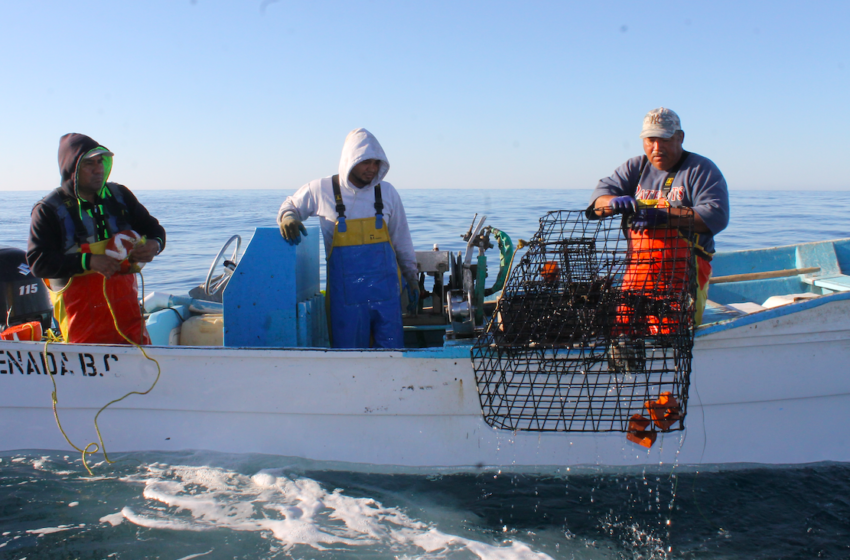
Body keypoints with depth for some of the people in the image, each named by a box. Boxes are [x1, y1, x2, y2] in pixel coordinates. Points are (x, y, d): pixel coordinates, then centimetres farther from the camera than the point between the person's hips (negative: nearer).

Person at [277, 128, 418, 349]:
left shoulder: (387, 192, 5)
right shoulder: (321, 190, -2)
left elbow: (401, 240, 14)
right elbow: (290, 206, 14)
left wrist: (411, 277, 16)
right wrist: (288, 218, -10)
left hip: (385, 289, 2)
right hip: (345, 292, -1)